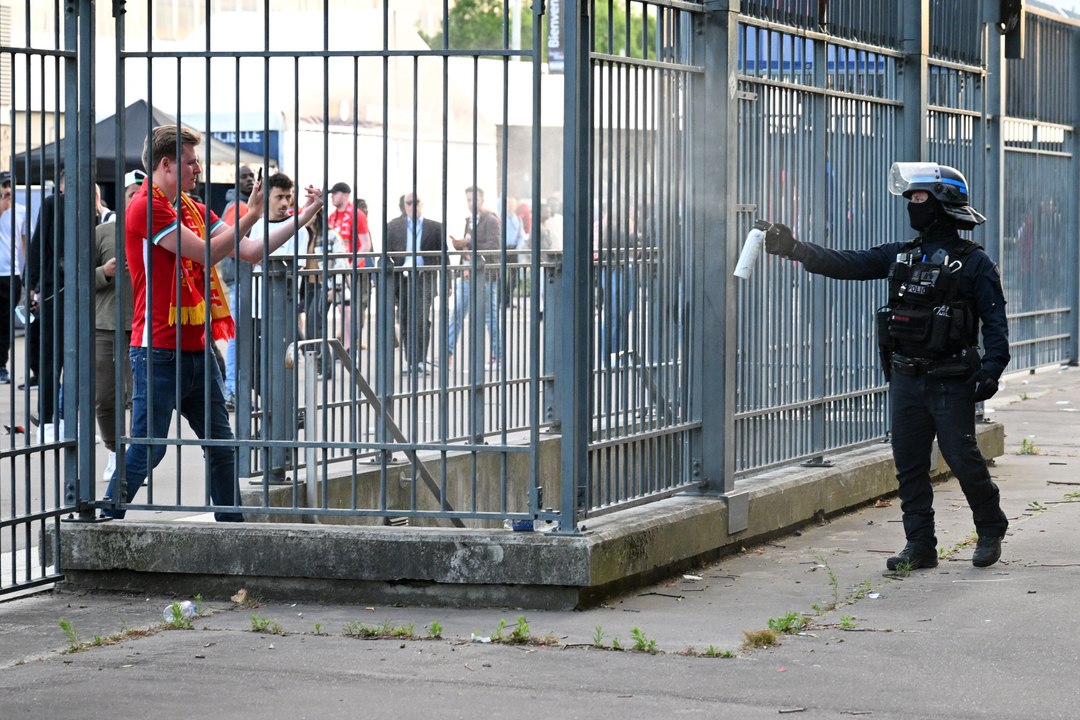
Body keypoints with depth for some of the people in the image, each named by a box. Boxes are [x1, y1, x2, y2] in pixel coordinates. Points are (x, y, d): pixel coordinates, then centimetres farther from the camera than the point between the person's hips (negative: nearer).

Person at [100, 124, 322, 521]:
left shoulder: (193, 209, 15)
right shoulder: (147, 208, -12)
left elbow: (249, 251, 12)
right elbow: (206, 252, -17)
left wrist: (304, 217, 8)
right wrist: (251, 215, -10)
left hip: (197, 350, 9)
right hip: (160, 351, -9)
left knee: (221, 444, 12)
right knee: (147, 449, -8)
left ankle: (231, 524, 20)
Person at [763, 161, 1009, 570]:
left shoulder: (973, 263, -4)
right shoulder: (901, 256, 11)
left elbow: (995, 322, -8)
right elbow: (848, 265, 6)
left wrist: (991, 369, -20)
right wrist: (796, 250, -5)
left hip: (951, 383, -6)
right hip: (905, 379, 6)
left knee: (962, 459, -3)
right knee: (909, 464, 5)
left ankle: (991, 531, 17)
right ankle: (920, 545, 11)